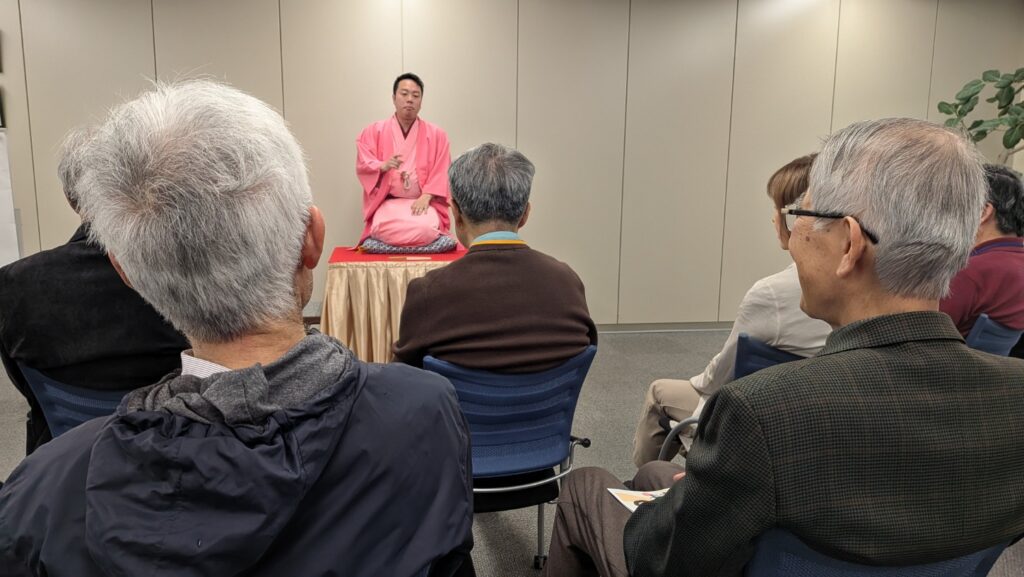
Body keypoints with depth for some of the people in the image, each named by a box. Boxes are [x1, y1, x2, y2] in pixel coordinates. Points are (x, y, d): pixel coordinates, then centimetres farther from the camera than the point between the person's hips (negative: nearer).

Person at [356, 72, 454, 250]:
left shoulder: (437, 134, 9)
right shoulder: (373, 131, 10)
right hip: (387, 203, 0)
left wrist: (426, 197, -16)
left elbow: (441, 172, 1)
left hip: (423, 202, 0)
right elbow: (363, 166, 2)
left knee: (426, 228, -32)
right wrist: (383, 166, -21)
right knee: (385, 229, -32)